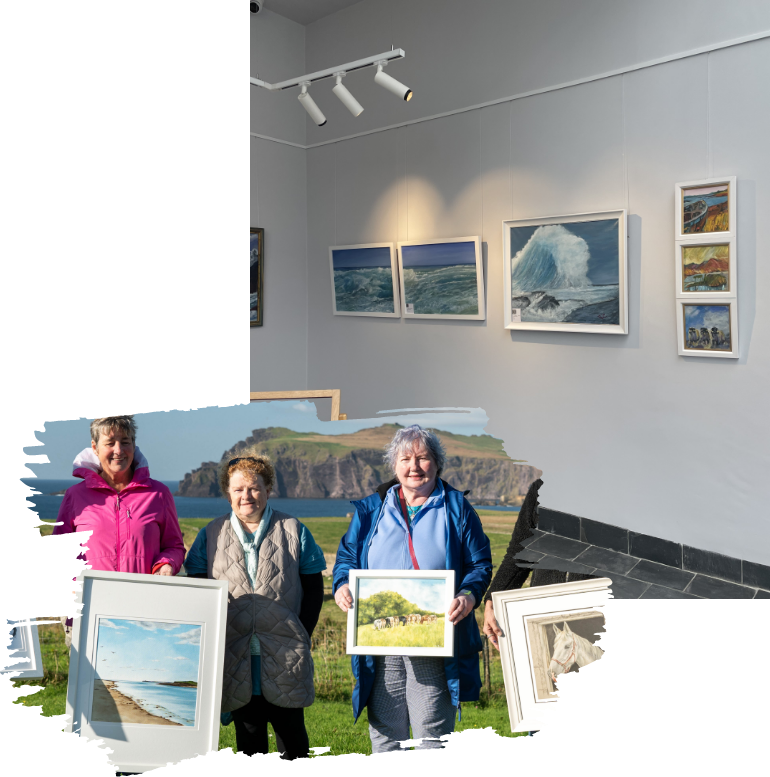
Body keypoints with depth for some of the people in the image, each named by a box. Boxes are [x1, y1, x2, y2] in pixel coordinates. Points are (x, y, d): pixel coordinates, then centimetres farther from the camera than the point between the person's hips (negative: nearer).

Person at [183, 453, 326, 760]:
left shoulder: (293, 531, 3)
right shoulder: (211, 535, 7)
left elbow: (314, 588, 5)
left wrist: (301, 636, -3)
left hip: (285, 657, -1)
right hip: (236, 656, 1)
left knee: (291, 729, 7)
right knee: (248, 732, 11)